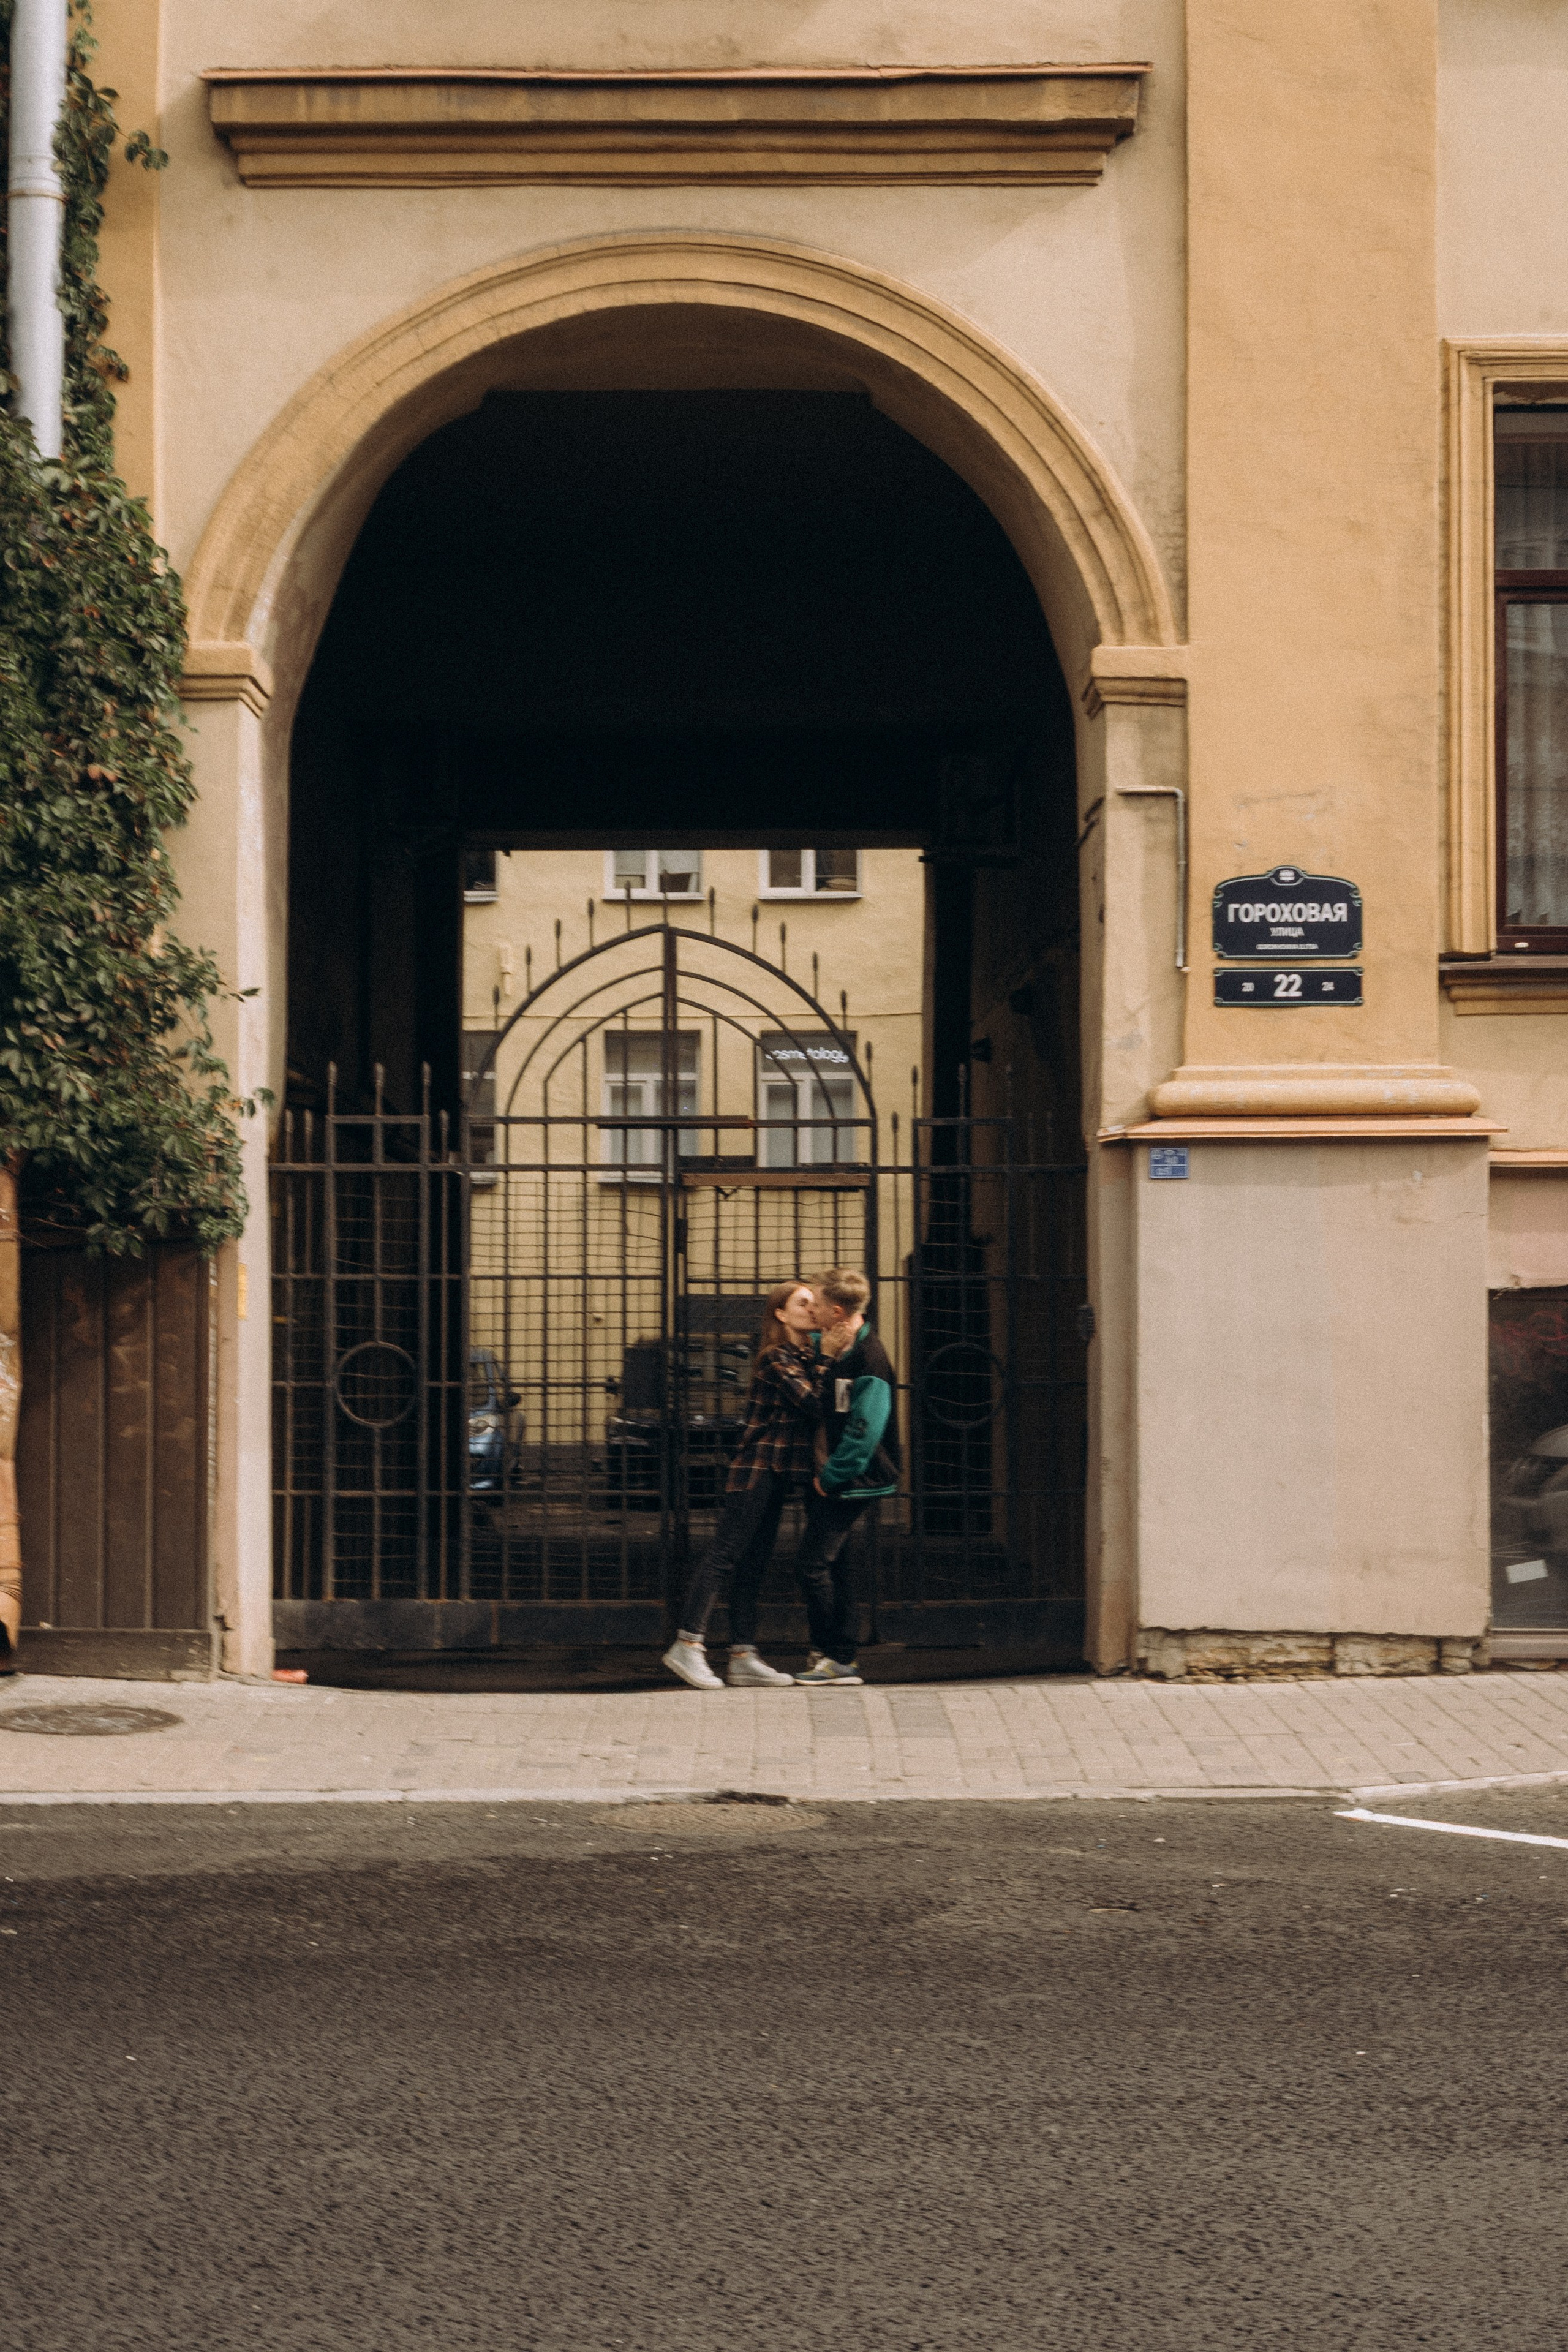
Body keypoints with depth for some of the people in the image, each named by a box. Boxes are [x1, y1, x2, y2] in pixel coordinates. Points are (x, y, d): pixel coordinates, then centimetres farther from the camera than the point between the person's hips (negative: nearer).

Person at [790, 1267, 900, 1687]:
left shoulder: (868, 1361, -20)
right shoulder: (831, 1346, 8)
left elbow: (864, 1432, -23)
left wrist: (831, 1477, -17)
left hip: (851, 1481, -9)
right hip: (829, 1475, 9)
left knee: (812, 1563, -9)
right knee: (835, 1565, 11)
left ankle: (832, 1656, 1)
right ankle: (844, 1658, 15)